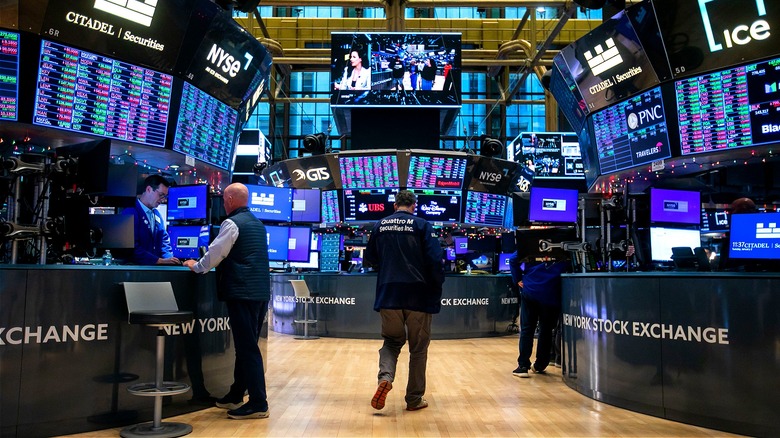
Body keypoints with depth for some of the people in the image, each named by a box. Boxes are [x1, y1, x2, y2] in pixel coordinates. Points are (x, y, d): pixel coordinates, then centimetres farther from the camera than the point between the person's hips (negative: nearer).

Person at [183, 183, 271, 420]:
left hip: (242, 293, -9)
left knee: (247, 347, -5)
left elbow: (215, 253, -9)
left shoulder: (232, 223, -9)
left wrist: (196, 266, 9)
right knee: (248, 345, 15)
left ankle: (258, 404, -2)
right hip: (261, 291, 9)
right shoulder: (257, 224, 18)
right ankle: (236, 396, 26)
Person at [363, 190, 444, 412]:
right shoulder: (422, 225, -3)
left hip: (388, 295, 3)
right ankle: (414, 399, 16)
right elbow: (435, 260, -11)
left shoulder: (380, 225, 6)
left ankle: (385, 378, -9)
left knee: (391, 341, 18)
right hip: (418, 295, -2)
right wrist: (436, 291, 1)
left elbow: (369, 259, 14)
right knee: (418, 347, 10)